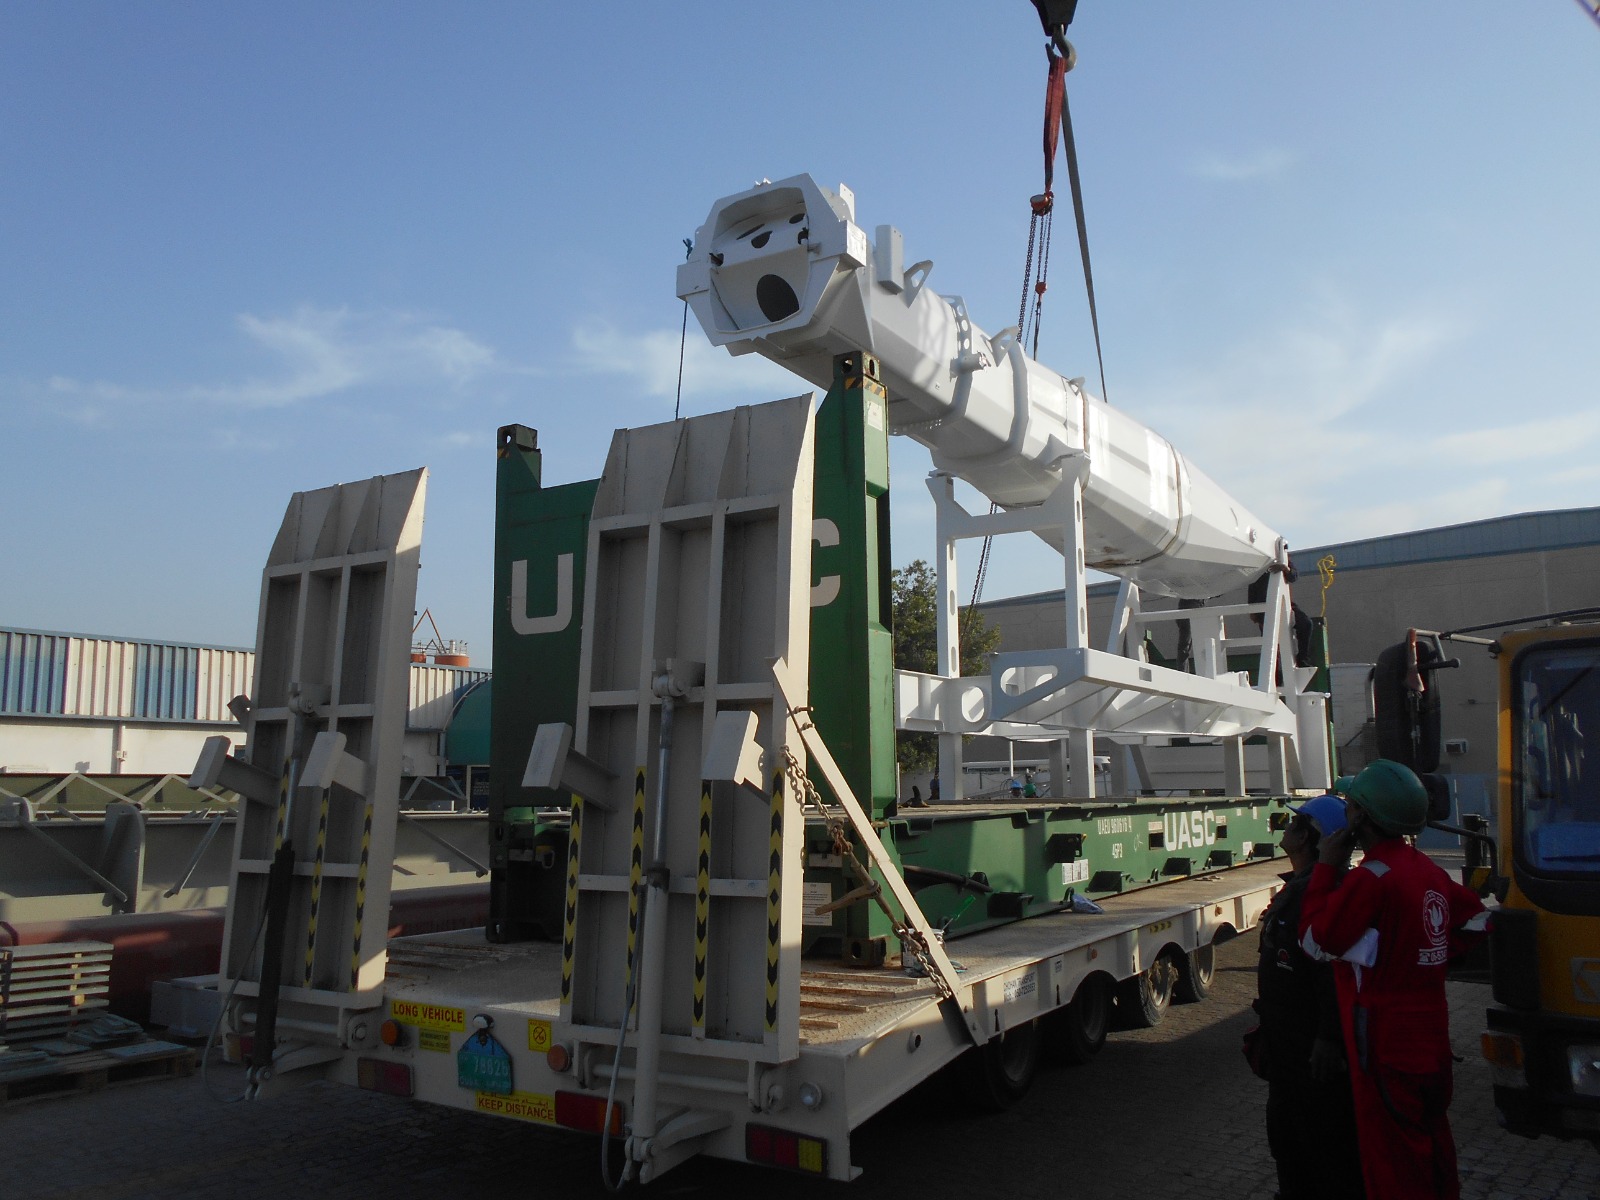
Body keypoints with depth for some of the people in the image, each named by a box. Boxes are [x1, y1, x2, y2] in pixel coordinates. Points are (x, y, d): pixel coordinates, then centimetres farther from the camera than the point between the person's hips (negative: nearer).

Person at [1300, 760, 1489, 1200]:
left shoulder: (1371, 878, -22)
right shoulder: (1428, 869, 5)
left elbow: (1316, 940, -17)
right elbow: (1475, 921, 17)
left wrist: (1325, 866, -11)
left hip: (1387, 1047, -9)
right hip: (1431, 1041, 9)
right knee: (1433, 1149, 21)